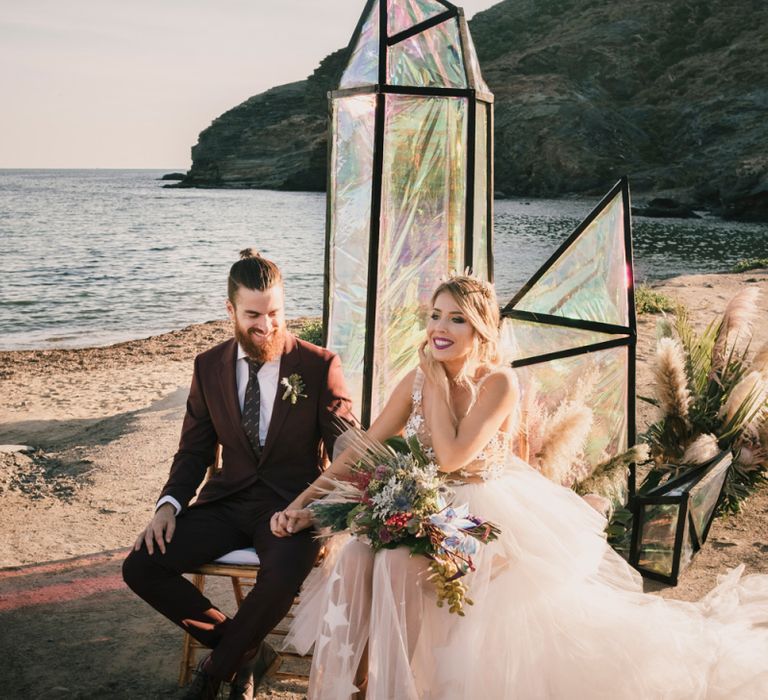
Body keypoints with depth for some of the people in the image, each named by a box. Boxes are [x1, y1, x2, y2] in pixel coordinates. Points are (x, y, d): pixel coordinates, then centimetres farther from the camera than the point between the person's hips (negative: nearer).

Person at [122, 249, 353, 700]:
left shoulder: (319, 365, -6)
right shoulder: (210, 367, 5)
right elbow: (194, 450, 10)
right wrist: (169, 504, -9)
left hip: (293, 502, -4)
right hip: (228, 501, 4)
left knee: (284, 574, -36)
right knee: (141, 566, -13)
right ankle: (247, 652, 2)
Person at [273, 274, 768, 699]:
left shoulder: (499, 384, -16)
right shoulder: (417, 380, 0)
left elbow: (451, 457, -26)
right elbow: (361, 451, 0)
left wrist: (437, 384, -17)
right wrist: (306, 503, -9)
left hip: (491, 513, -5)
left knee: (400, 563, -28)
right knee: (356, 554, -20)